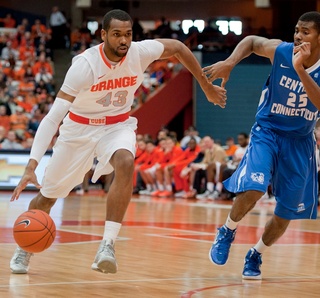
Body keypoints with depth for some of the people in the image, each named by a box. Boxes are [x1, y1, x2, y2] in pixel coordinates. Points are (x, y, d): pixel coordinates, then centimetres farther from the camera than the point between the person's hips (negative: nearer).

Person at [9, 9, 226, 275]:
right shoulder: (85, 65, -30)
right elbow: (53, 117, -32)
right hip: (80, 128, -1)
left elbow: (178, 48, 1)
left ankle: (108, 245, -33)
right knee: (48, 196, 8)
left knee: (125, 164, -34)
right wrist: (32, 165, -41)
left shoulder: (140, 52, -21)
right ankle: (24, 248, 38)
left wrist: (208, 88, 7)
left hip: (117, 126, 1)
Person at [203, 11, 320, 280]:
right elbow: (251, 41, 7)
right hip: (267, 131, -1)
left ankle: (255, 256, 31)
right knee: (253, 189, -26)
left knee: (286, 213, 6)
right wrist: (229, 63, -8)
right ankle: (228, 231, 3)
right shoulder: (280, 51, -13)